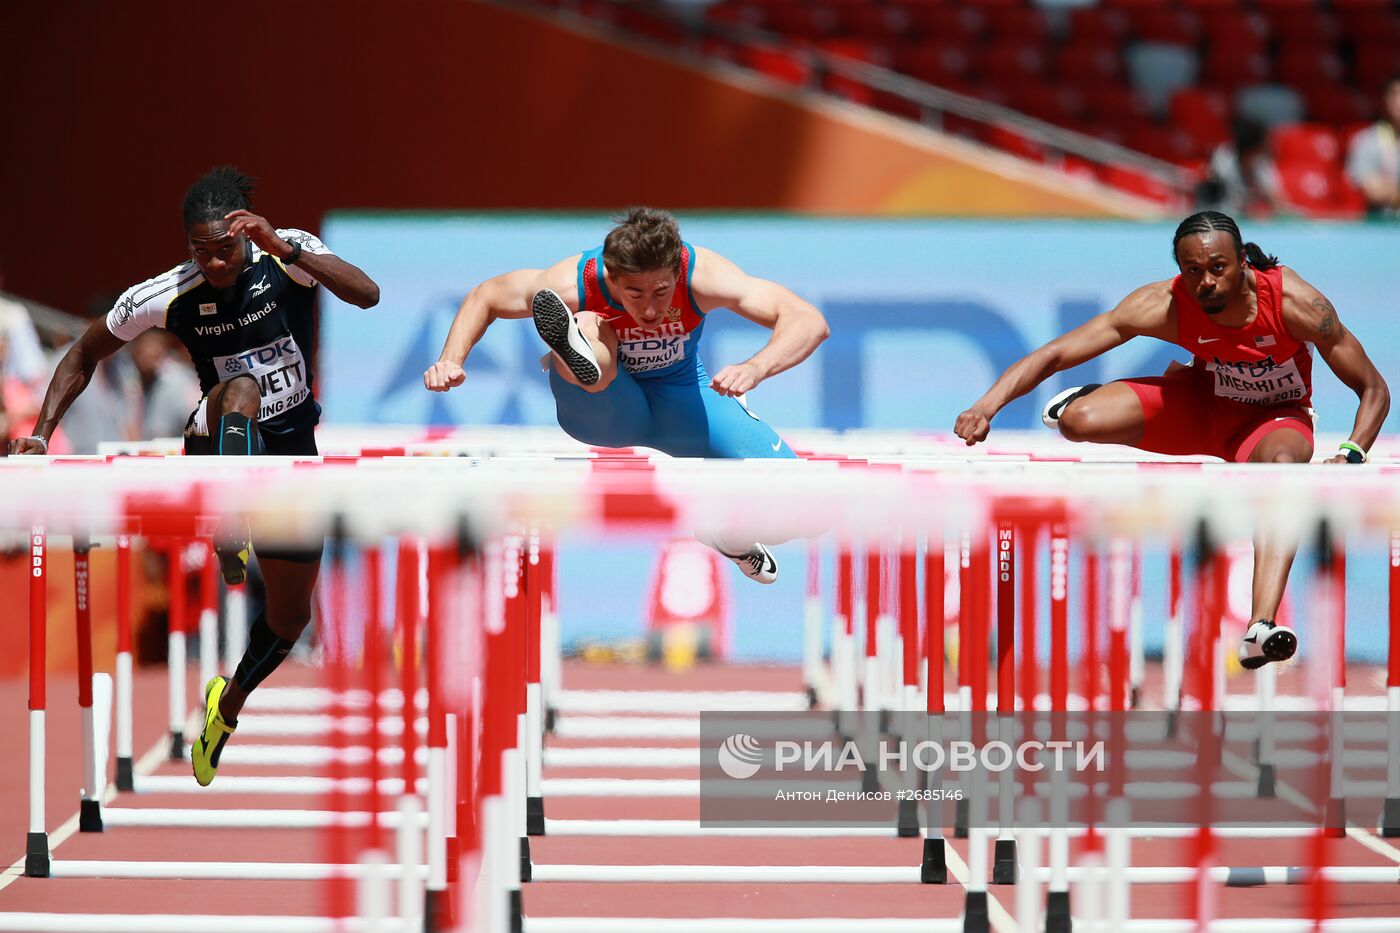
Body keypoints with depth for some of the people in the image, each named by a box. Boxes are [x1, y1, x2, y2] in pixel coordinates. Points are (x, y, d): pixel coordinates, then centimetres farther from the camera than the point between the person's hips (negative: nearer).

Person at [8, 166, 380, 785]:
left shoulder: (288, 256, -16)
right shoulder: (166, 297, -16)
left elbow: (367, 295, -33)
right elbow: (85, 354, -2)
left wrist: (284, 248, -44)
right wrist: (41, 432, -13)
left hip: (290, 450, 2)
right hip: (219, 445, -2)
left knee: (291, 612, 10)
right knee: (240, 387, -38)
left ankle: (227, 706, 39)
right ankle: (231, 539, -58)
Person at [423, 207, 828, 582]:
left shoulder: (701, 275, -32)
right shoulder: (574, 284, -29)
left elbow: (809, 321, -39)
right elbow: (484, 297, -10)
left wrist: (755, 368, -57)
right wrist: (451, 360, -26)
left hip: (681, 401, 2)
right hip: (600, 407, -2)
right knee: (587, 325, -33)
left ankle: (732, 539, 20)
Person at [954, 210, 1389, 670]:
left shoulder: (1294, 301, -29)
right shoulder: (1164, 305, -26)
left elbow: (1374, 390, -20)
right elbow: (1055, 353, -25)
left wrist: (1350, 456, -38)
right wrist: (987, 406, -39)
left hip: (1275, 417, -2)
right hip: (1200, 407, 2)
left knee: (1282, 462, -40)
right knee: (1078, 421, -23)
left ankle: (1260, 628, -57)